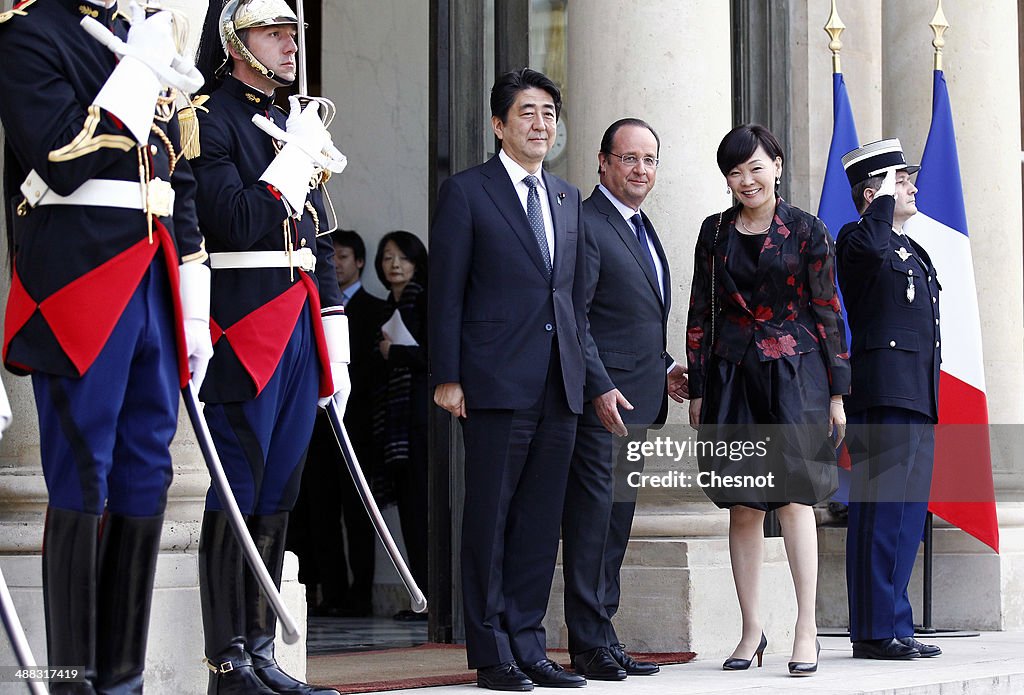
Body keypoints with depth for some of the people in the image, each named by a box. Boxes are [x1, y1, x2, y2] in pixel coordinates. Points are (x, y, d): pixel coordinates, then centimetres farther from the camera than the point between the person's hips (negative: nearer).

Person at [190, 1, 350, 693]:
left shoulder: (295, 123, 19)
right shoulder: (209, 117, -6)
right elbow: (234, 224, -18)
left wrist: (336, 348, 17)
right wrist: (297, 158, -14)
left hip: (300, 334, 8)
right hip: (247, 330, -8)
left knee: (277, 497, 9)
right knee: (236, 498, -5)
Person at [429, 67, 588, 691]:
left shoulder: (568, 199, 18)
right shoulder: (466, 193, 1)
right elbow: (445, 293, -3)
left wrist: (580, 369, 12)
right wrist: (446, 377, -9)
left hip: (559, 386, 6)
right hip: (496, 383, -5)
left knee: (541, 522, 6)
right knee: (489, 520, -1)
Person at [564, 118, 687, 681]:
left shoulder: (642, 228, 19)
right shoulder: (585, 224, -10)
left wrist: (664, 367, 15)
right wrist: (600, 389, -22)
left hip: (637, 402, 10)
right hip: (601, 401, -10)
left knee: (616, 524, 12)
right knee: (592, 518, -7)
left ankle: (602, 636, 18)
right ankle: (589, 645, -4)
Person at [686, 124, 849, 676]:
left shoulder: (807, 232, 2)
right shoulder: (715, 232, 10)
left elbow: (827, 312, 2)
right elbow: (700, 313, 10)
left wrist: (836, 391, -2)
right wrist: (697, 388, 6)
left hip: (794, 374, -3)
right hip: (732, 377, 3)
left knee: (794, 497, -9)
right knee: (741, 506, 3)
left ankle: (807, 630, -5)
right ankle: (751, 630, 10)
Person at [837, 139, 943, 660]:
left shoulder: (911, 250, 24)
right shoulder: (856, 240, -4)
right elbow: (870, 247, -31)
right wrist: (885, 199, -17)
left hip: (917, 399, 10)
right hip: (884, 394, -10)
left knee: (908, 513, 10)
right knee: (882, 512, -11)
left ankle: (893, 629, 15)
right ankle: (877, 631, -11)